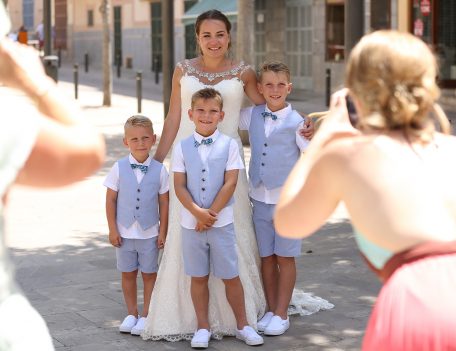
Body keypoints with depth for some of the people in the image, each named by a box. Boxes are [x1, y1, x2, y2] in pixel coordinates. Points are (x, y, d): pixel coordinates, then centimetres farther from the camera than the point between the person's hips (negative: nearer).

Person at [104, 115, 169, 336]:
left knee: (149, 274, 7)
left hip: (149, 233, -1)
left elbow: (164, 203, -1)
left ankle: (145, 316, 18)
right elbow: (111, 200, -1)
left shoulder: (159, 170, -7)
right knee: (128, 274, 12)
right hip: (125, 232, 1)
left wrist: (162, 232, -1)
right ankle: (131, 314, 25)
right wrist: (113, 230, -3)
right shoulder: (119, 168, -7)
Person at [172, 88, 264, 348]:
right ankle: (203, 328, 20)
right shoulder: (182, 148, 2)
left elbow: (230, 183, -7)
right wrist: (197, 212, -15)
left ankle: (243, 325, 16)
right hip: (191, 222, 2)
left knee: (230, 276, 4)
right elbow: (180, 186, -2)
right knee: (198, 277, 10)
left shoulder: (229, 145, -2)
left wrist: (211, 213, -12)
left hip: (222, 222, -2)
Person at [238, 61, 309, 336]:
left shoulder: (296, 122, -8)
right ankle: (271, 310, 23)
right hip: (260, 198, 4)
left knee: (285, 258, 5)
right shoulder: (252, 116, 3)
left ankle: (281, 315, 15)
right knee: (266, 257, 11)